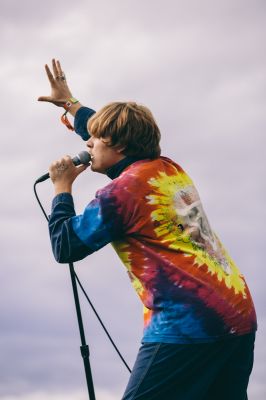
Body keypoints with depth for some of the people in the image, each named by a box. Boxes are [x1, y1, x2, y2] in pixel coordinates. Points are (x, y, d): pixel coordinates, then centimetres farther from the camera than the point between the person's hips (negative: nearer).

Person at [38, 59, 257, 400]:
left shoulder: (120, 192, -5)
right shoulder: (170, 169, 17)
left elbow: (64, 247, 3)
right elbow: (112, 132, 36)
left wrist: (62, 187, 13)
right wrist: (70, 103, 48)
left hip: (187, 324, -8)